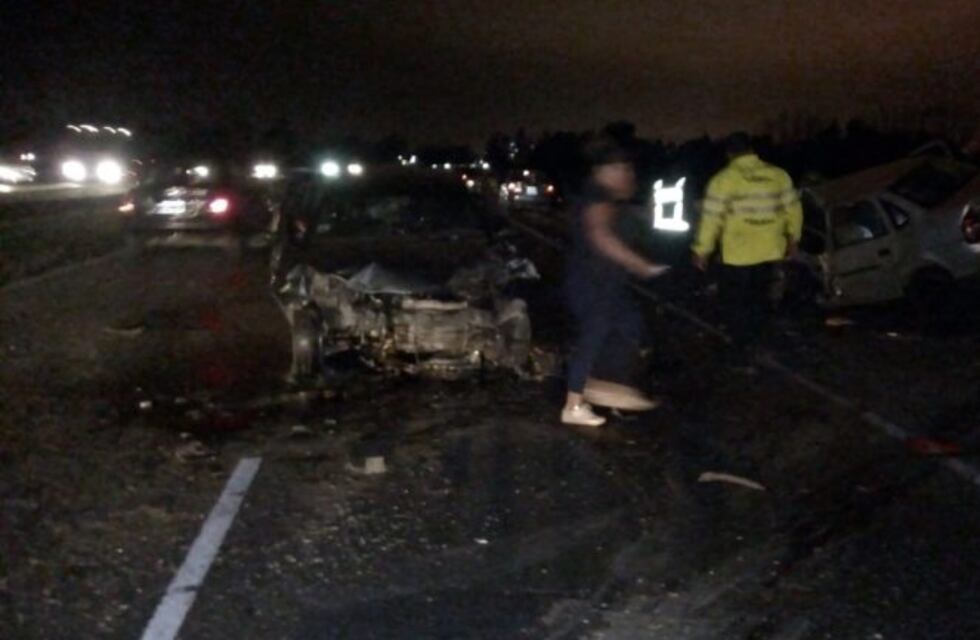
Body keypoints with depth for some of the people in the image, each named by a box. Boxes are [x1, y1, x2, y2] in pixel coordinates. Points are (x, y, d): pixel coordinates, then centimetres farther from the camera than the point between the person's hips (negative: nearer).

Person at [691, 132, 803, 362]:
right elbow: (793, 208, 9)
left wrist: (702, 250, -4)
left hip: (738, 254, -5)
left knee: (735, 303, 9)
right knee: (759, 298, 22)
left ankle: (744, 352, 10)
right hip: (769, 251, 5)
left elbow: (712, 218, -13)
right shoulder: (778, 175, 2)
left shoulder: (724, 179, -12)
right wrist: (793, 239, 23)